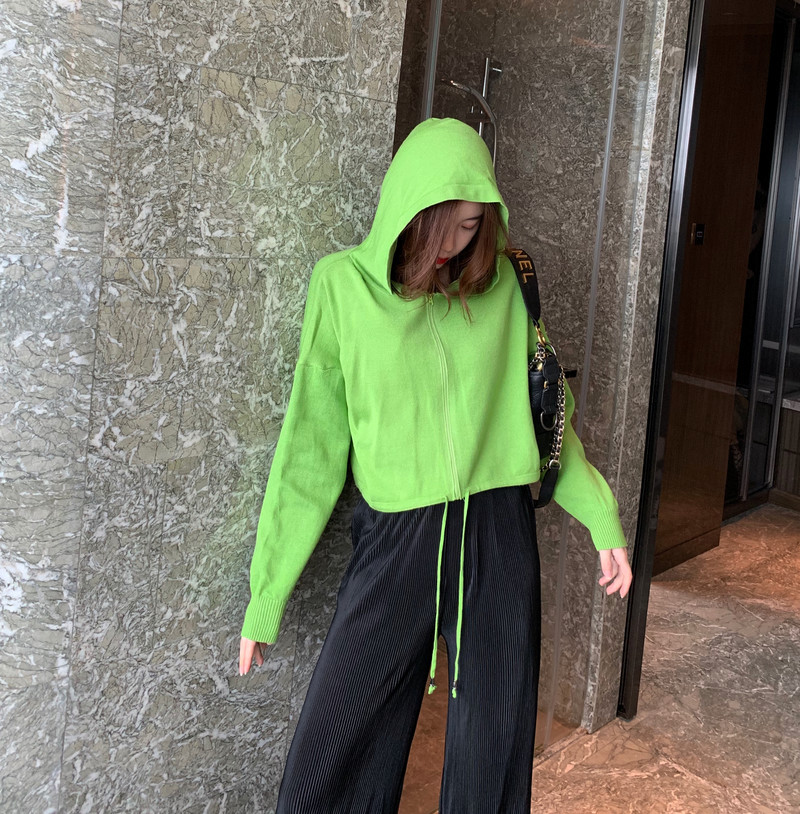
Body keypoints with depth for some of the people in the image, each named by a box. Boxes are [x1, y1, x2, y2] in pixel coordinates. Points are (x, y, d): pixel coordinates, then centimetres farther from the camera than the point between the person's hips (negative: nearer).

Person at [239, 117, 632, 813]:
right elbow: (311, 449, -3)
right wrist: (267, 594, -2)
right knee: (335, 751, 4)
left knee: (495, 747, 13)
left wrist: (601, 517, 8)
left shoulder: (502, 284, 1)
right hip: (395, 543, -1)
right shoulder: (344, 285, -5)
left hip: (499, 536, 2)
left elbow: (546, 414, 12)